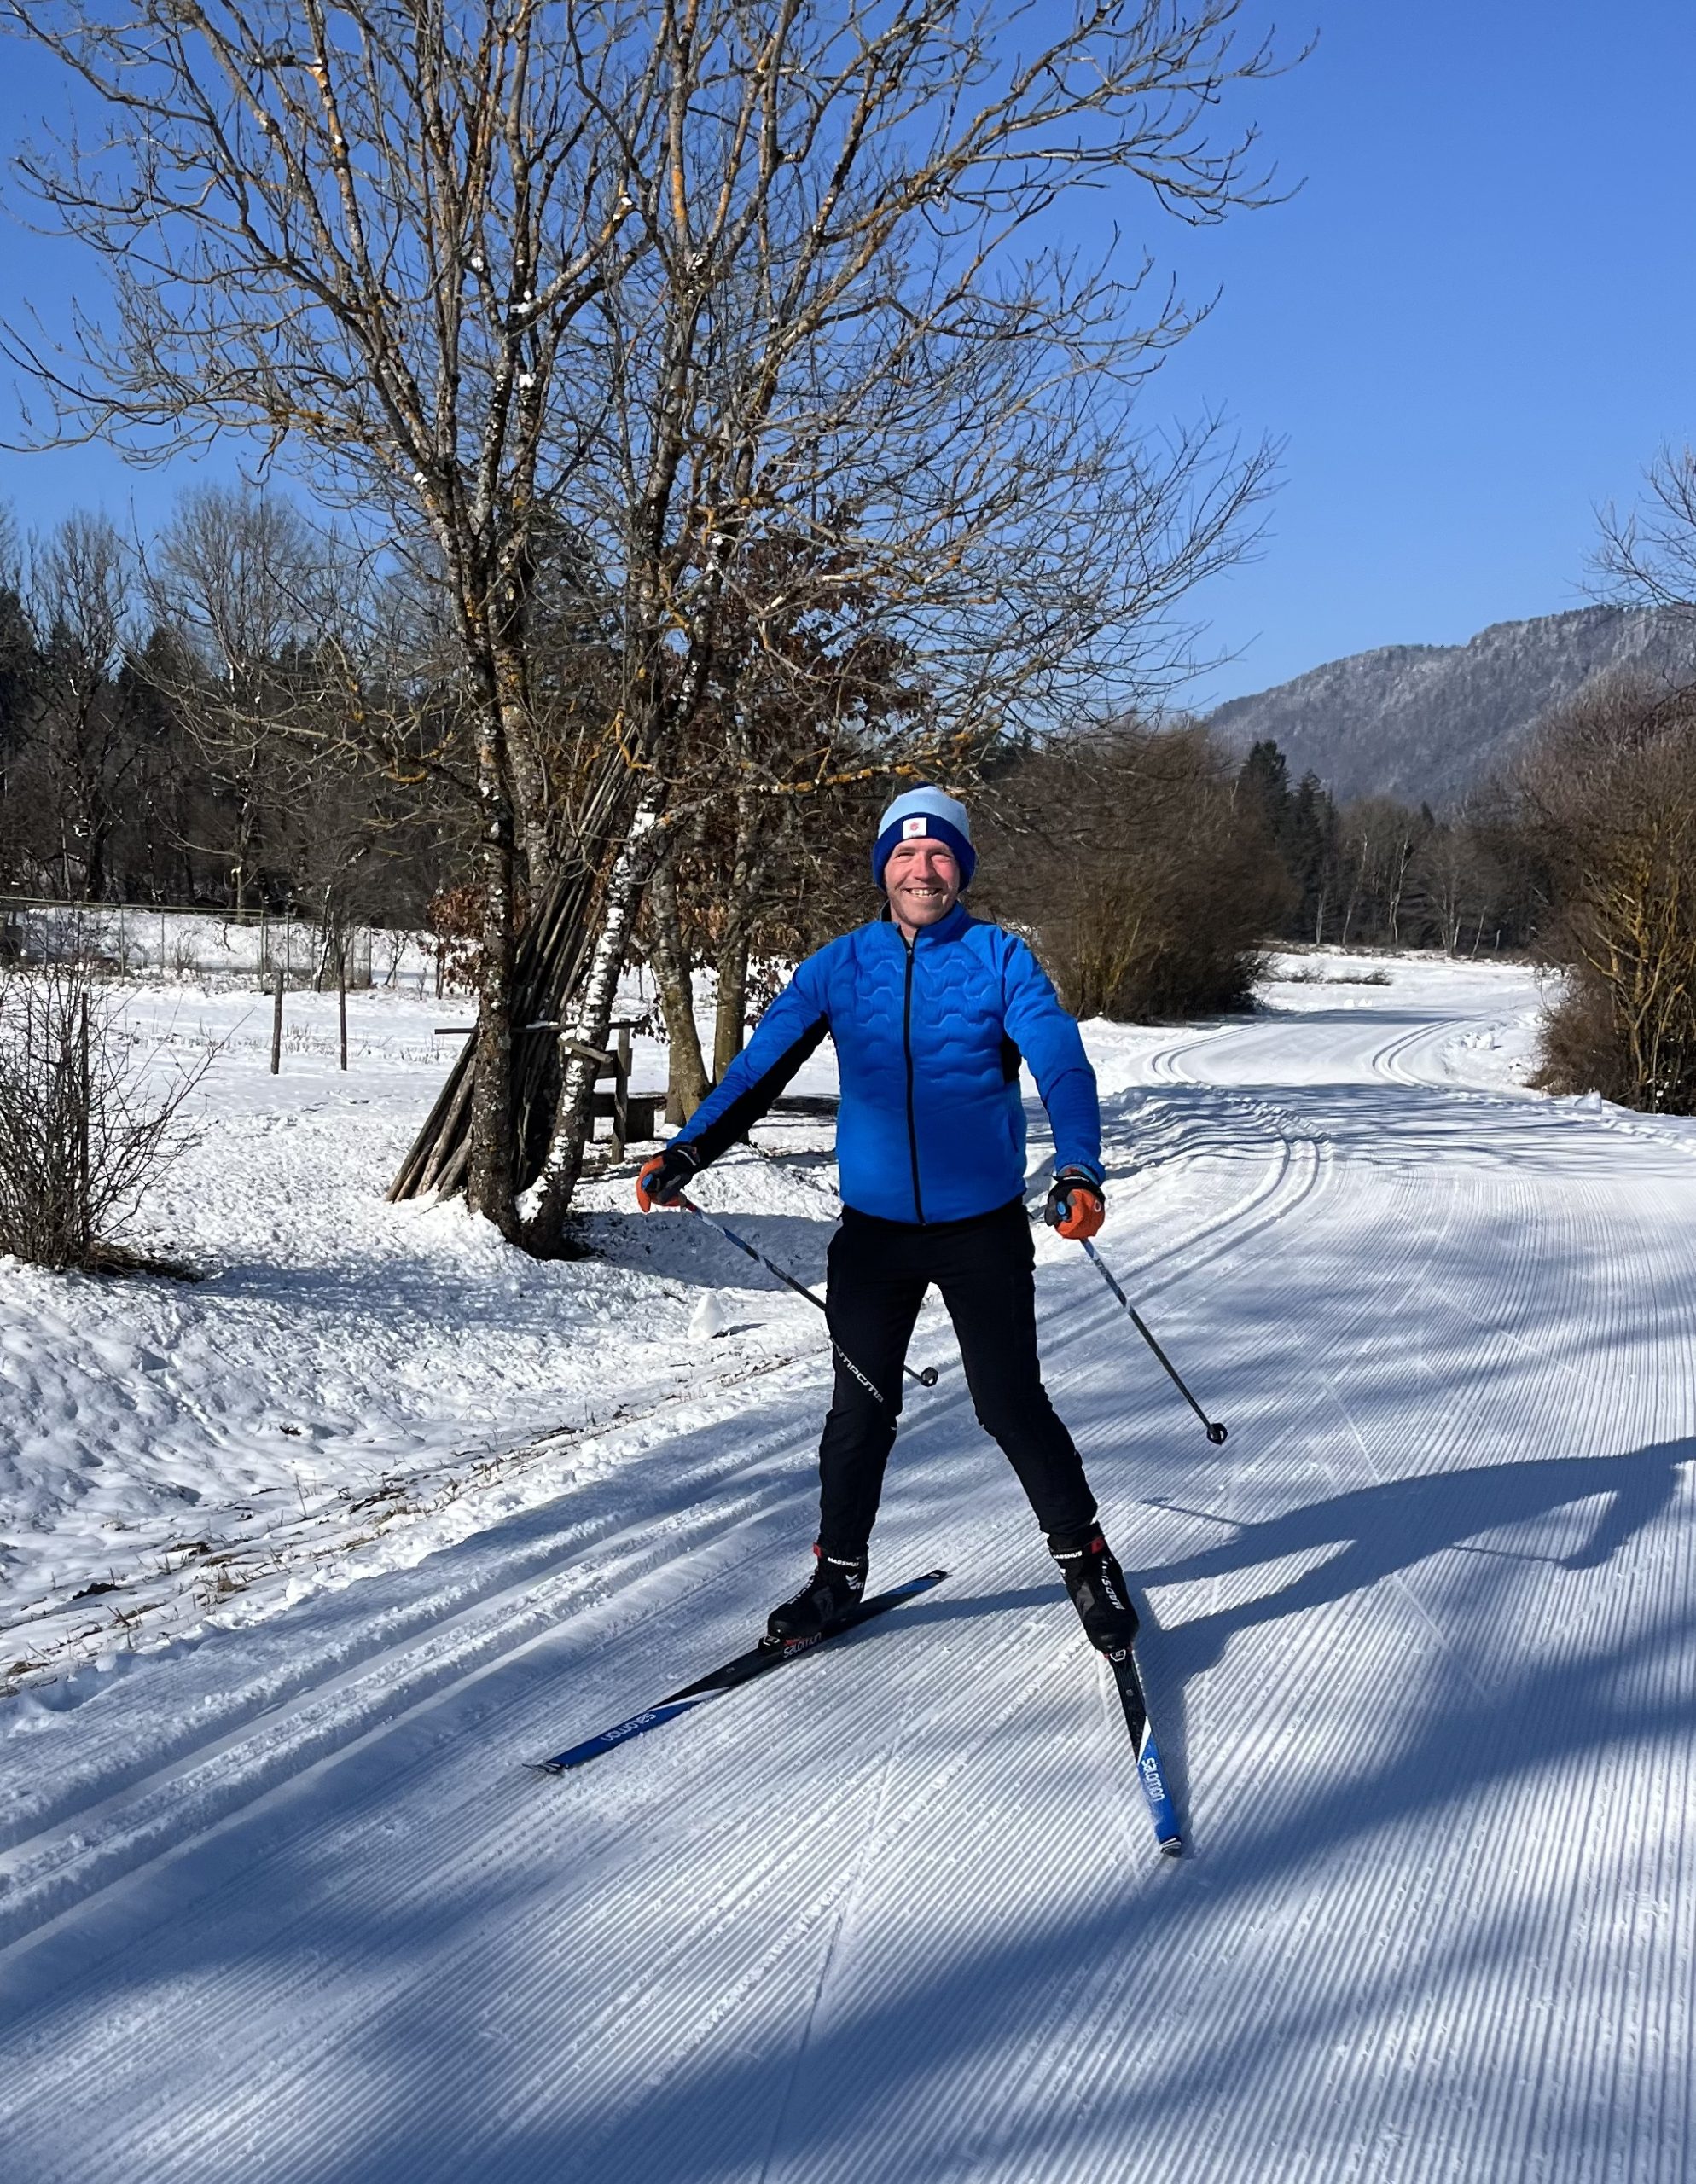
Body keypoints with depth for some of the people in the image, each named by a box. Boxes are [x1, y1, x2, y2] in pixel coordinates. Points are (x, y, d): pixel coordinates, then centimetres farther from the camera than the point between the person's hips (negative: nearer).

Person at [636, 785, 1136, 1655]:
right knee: (861, 1409, 8)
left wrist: (1078, 1170, -30)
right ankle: (838, 1568, 26)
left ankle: (1084, 1557, 21)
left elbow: (1060, 1061, -14)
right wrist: (688, 1150, -11)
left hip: (982, 1227, -2)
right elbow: (759, 1067, 2)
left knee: (1011, 1403, 2)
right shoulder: (839, 965, 2)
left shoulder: (998, 957, -4)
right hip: (873, 1229, 2)